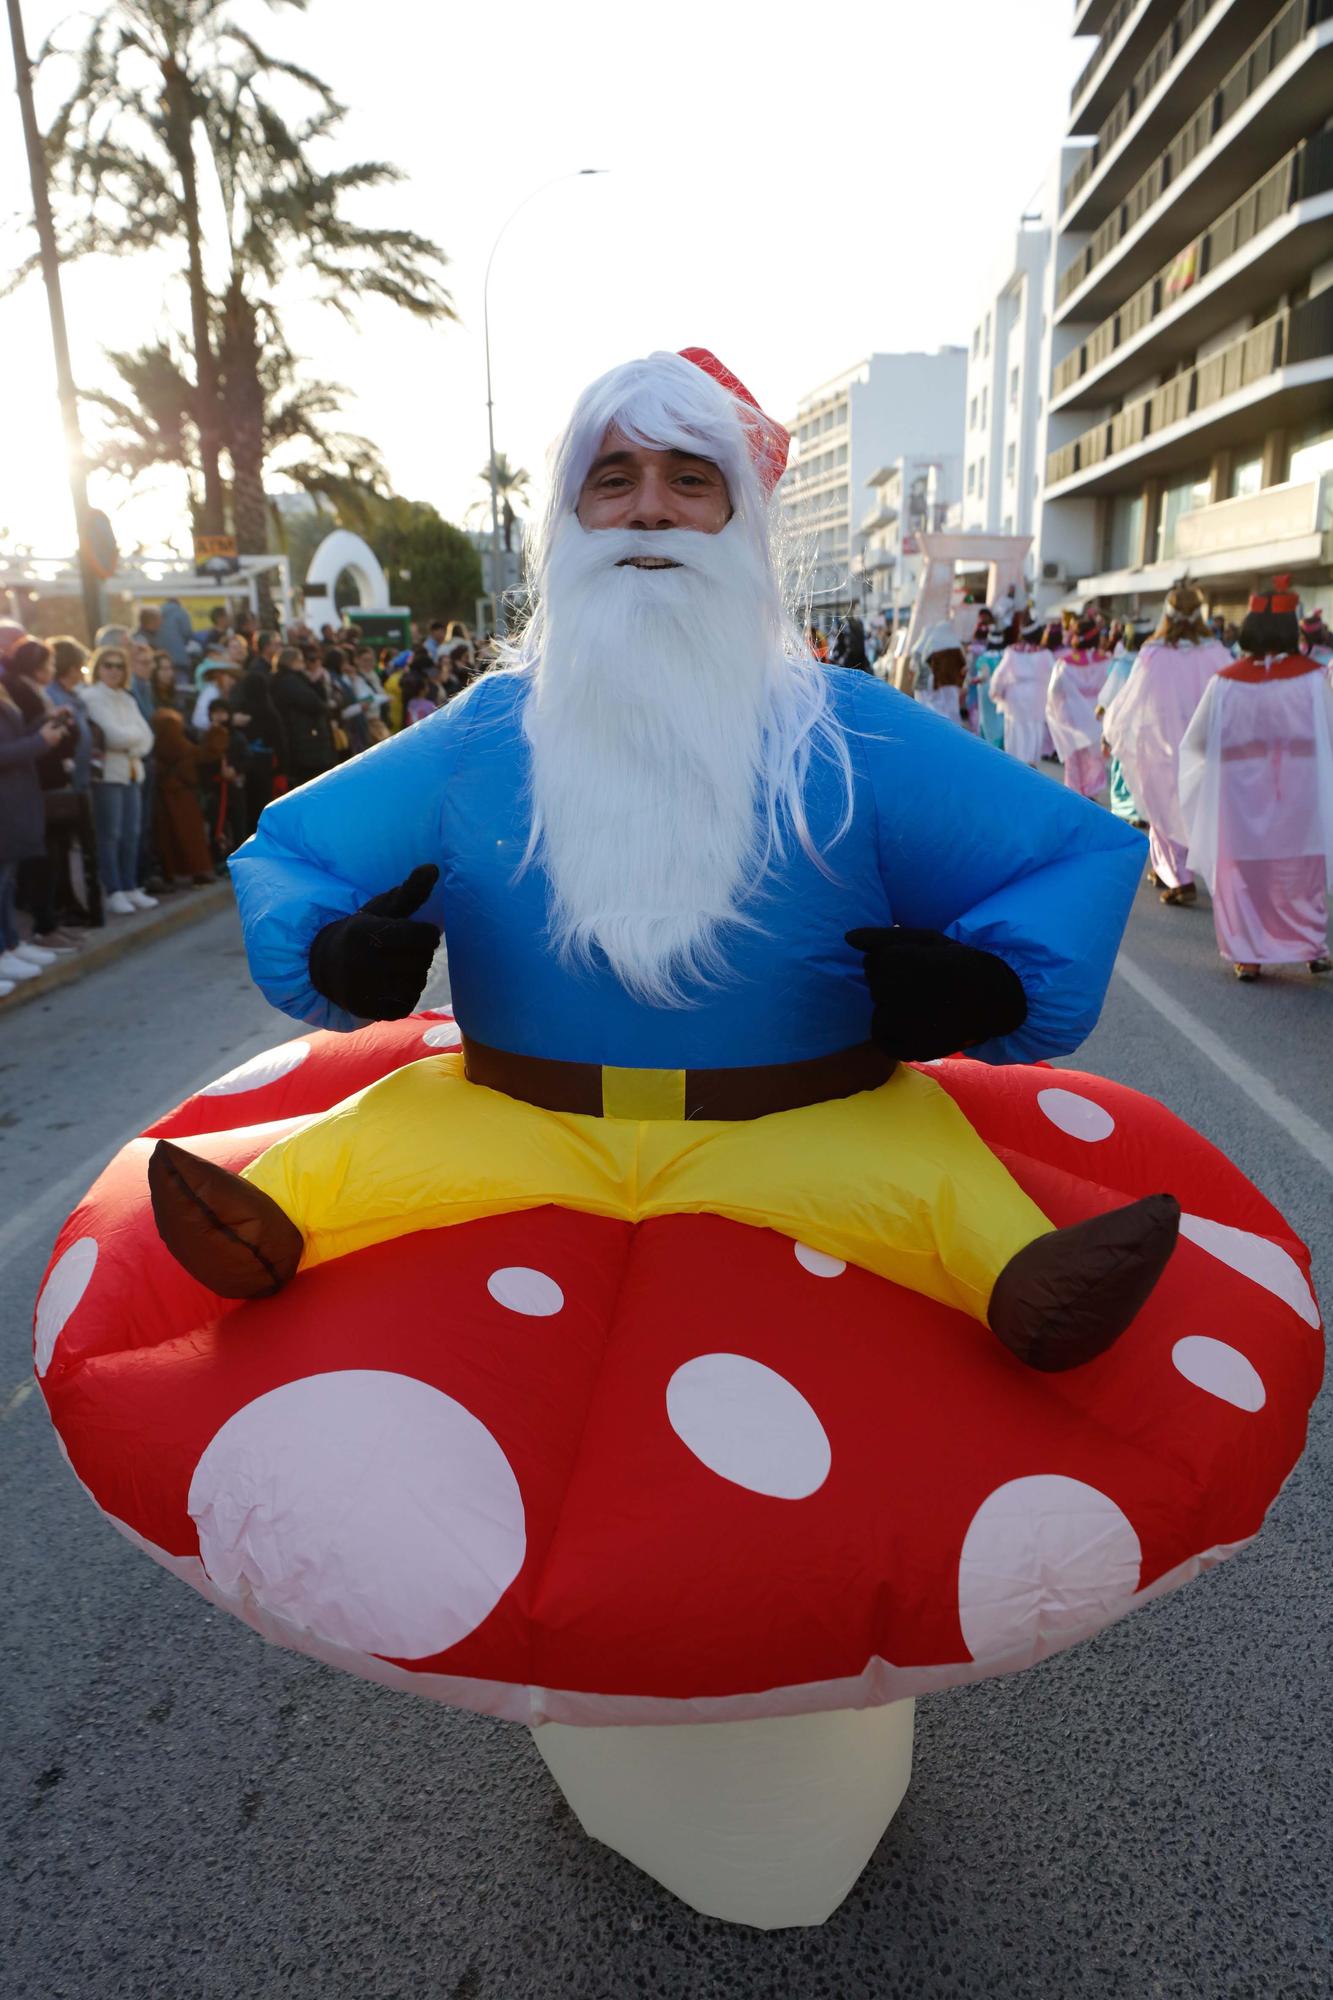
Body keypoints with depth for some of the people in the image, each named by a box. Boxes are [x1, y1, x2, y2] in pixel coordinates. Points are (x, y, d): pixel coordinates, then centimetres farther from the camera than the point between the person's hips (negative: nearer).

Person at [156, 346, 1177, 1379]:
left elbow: (1085, 850, 3)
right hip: (515, 1126, 2)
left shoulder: (851, 733, -1)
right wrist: (335, 956, -12)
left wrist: (987, 984, -18)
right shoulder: (480, 736, 3)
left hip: (809, 1135, -1)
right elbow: (284, 852, 11)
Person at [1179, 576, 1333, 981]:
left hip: (1241, 799, 0)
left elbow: (1195, 741, -3)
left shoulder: (1226, 680, -10)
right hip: (1300, 797, 1)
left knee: (1243, 874, 12)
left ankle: (1247, 955, 15)